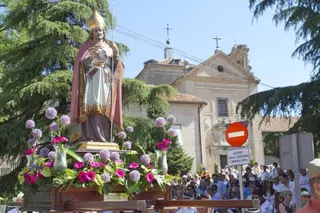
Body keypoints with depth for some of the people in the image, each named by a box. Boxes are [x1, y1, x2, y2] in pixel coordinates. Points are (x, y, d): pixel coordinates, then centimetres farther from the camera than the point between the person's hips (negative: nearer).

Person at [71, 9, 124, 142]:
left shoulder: (109, 46, 17)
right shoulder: (86, 46, 11)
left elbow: (117, 66, 11)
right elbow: (81, 64, -2)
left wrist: (116, 54, -8)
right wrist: (91, 58, -18)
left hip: (106, 83, 2)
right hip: (91, 81, -2)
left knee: (104, 108, -6)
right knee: (90, 107, -13)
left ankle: (103, 138, -6)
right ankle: (88, 137, -17)